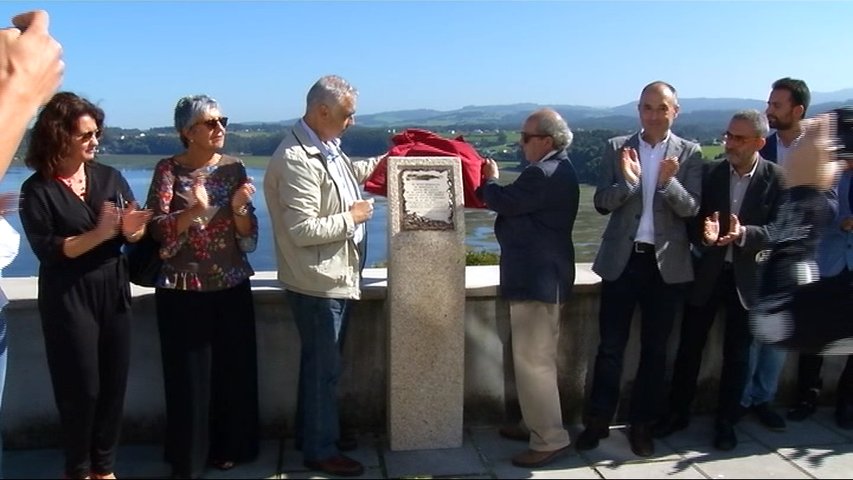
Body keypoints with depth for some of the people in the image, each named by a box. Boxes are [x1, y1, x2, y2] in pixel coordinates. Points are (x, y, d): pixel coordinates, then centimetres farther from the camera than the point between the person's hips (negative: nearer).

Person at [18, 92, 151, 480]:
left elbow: (137, 234, 1)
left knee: (114, 382, 9)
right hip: (68, 299, -3)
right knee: (81, 386, 5)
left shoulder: (109, 177, 2)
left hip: (113, 293, 4)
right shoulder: (37, 190, -8)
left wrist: (131, 228, -21)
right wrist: (100, 233, -23)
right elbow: (47, 249, -15)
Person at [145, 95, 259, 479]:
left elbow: (249, 238, 1)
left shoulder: (234, 168, 3)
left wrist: (239, 208, -19)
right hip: (183, 290, -3)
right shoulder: (168, 169, -5)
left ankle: (228, 448, 29)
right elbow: (158, 232, -14)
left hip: (232, 287, 3)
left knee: (234, 370, 10)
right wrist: (195, 209, -29)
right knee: (189, 376, 3)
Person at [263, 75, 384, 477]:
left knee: (321, 364, 20)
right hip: (318, 282, -10)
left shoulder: (327, 148, 8)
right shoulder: (296, 160, -24)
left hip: (336, 278, 10)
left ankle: (309, 434, 36)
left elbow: (350, 173, 31)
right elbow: (303, 230, -28)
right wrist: (352, 217, -17)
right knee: (323, 368, 3)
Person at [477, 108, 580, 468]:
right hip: (543, 275, 11)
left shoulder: (544, 173, -20)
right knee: (537, 357, 19)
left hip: (537, 279, -11)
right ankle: (537, 424, 31)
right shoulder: (557, 169, 14)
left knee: (532, 361, -5)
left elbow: (505, 201, -19)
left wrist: (490, 181, 0)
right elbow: (520, 204, 18)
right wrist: (495, 186, 5)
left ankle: (551, 440, 2)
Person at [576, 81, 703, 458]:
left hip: (667, 263, 0)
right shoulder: (617, 148, 2)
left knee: (655, 348, 10)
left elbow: (691, 208, -6)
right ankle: (598, 420, 19)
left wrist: (668, 183, -24)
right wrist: (628, 181, -21)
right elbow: (601, 203, -3)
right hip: (622, 259, 0)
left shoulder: (689, 153, 1)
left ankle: (642, 423, 23)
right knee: (610, 345, 5)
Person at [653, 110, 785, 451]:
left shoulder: (777, 178, -6)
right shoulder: (710, 172, -2)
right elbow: (693, 219, -2)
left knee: (737, 354, 10)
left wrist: (744, 234, -28)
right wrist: (704, 236, -23)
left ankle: (726, 421, 25)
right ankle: (678, 412, 24)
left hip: (747, 276, -1)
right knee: (689, 347, 8)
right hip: (706, 272, 1)